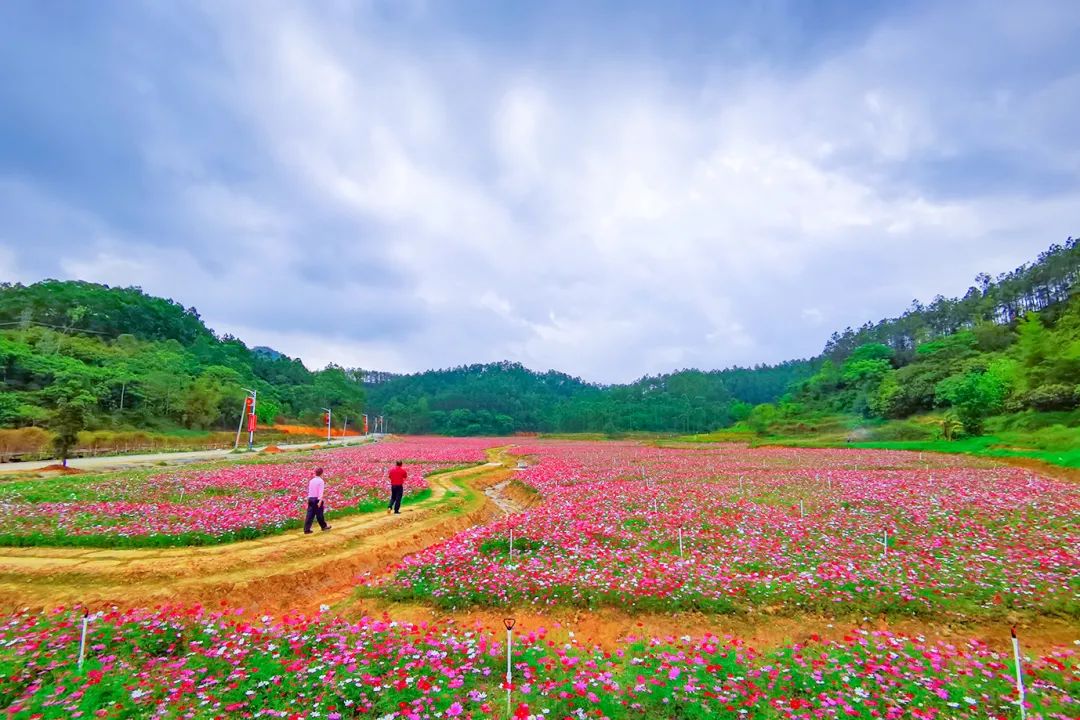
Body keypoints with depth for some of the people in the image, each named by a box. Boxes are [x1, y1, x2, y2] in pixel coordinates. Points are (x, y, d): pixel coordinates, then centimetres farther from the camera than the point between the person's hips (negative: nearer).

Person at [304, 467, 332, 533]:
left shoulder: (311, 480, 10)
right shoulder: (321, 481, -10)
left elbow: (309, 490, 17)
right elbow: (321, 492, -18)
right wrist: (320, 501, -23)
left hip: (310, 498, 6)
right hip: (317, 499, -6)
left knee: (310, 515, 5)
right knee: (319, 514, 8)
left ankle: (306, 529, 2)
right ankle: (324, 526, 25)